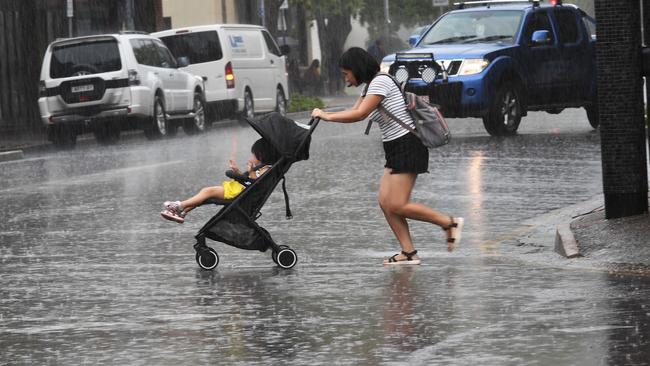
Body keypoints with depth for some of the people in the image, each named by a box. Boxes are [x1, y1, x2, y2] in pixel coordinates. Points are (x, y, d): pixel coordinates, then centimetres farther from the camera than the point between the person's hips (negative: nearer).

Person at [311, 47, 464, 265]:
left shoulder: (381, 82, -14)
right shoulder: (370, 87, 17)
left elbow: (360, 114, -20)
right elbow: (355, 112, 12)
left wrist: (327, 116, -14)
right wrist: (325, 115, 0)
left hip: (408, 145, -10)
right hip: (395, 149, 10)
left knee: (397, 205, -12)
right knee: (385, 202, 1)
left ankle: (450, 223, -1)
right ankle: (409, 253, -1)